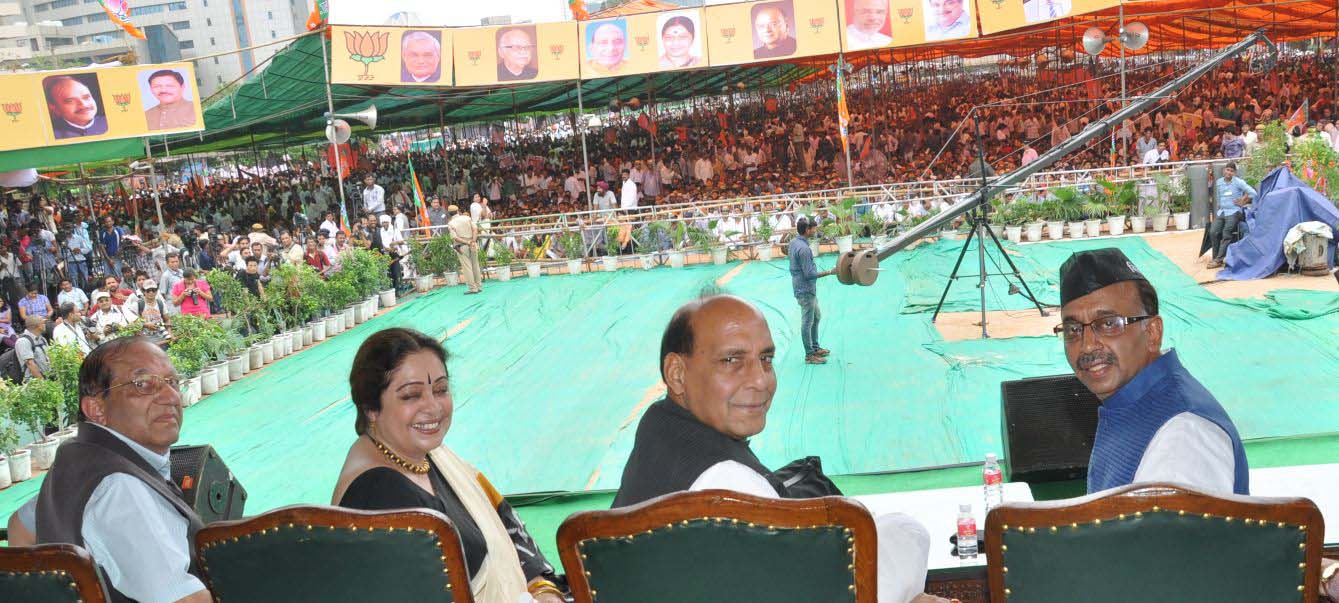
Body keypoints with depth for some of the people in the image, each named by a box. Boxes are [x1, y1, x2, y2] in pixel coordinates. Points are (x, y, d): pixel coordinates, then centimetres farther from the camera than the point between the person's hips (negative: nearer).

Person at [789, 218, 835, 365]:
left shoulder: (794, 242, 5)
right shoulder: (803, 248, -25)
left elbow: (789, 254, 25)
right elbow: (809, 274, -25)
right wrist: (830, 272, -24)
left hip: (808, 289, 10)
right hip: (805, 290, -10)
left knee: (816, 317, 21)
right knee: (807, 322, -2)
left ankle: (815, 348, 31)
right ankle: (809, 355, 5)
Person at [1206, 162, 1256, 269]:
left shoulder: (1238, 182, -4)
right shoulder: (1218, 182, 12)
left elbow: (1253, 193, -8)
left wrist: (1243, 202, -4)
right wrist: (1219, 208, 15)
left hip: (1234, 212, -5)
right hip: (1221, 212, 5)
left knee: (1226, 234, -19)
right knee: (1213, 232, -15)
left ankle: (1218, 260, -21)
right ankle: (1215, 257, -8)